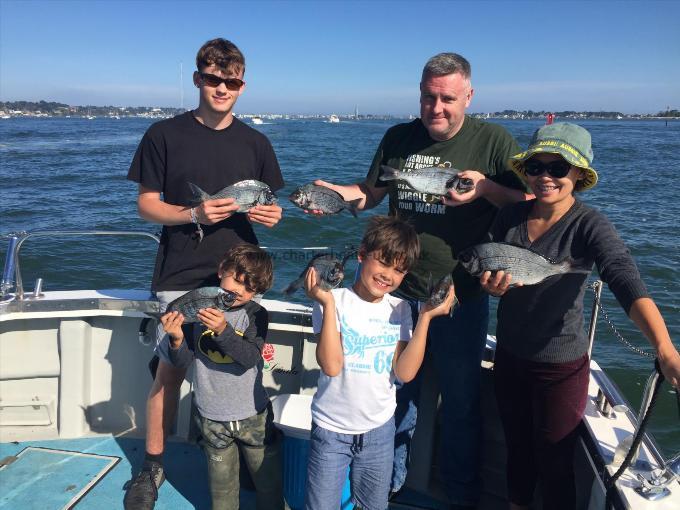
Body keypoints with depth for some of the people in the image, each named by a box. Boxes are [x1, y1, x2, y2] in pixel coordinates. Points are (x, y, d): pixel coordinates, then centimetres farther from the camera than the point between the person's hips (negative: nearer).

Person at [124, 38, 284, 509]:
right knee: (169, 371, 2)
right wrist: (194, 214, -17)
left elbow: (267, 205, 13)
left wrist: (271, 215, -11)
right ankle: (153, 467, 22)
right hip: (182, 275, -1)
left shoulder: (255, 143, 6)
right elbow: (146, 205, 0)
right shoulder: (165, 135, 0)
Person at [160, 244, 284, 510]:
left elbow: (250, 358, -24)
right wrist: (177, 339, -26)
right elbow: (182, 362, -5)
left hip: (253, 416, -1)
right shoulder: (198, 308, -7)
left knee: (269, 483, 13)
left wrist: (223, 330, -37)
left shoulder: (256, 314, -9)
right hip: (212, 418, 1)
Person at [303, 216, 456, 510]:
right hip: (331, 430, -3)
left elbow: (405, 372, -10)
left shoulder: (400, 310, -1)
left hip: (380, 430, 4)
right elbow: (331, 366, -23)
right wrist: (327, 303, -27)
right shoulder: (334, 301, -12)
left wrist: (426, 316, -14)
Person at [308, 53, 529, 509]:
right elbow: (372, 192, 13)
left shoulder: (494, 141, -5)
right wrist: (334, 192, -6)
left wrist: (485, 187, -22)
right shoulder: (398, 138, 6)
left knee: (461, 401, 12)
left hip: (462, 295, -3)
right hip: (400, 288, 3)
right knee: (395, 392, 17)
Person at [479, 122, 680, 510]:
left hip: (561, 366, -4)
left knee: (554, 463, 11)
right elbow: (483, 265, 2)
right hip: (509, 357, 4)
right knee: (517, 447, 23)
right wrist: (491, 285, -22)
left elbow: (627, 282, -33)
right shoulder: (510, 216, -5)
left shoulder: (590, 225, -19)